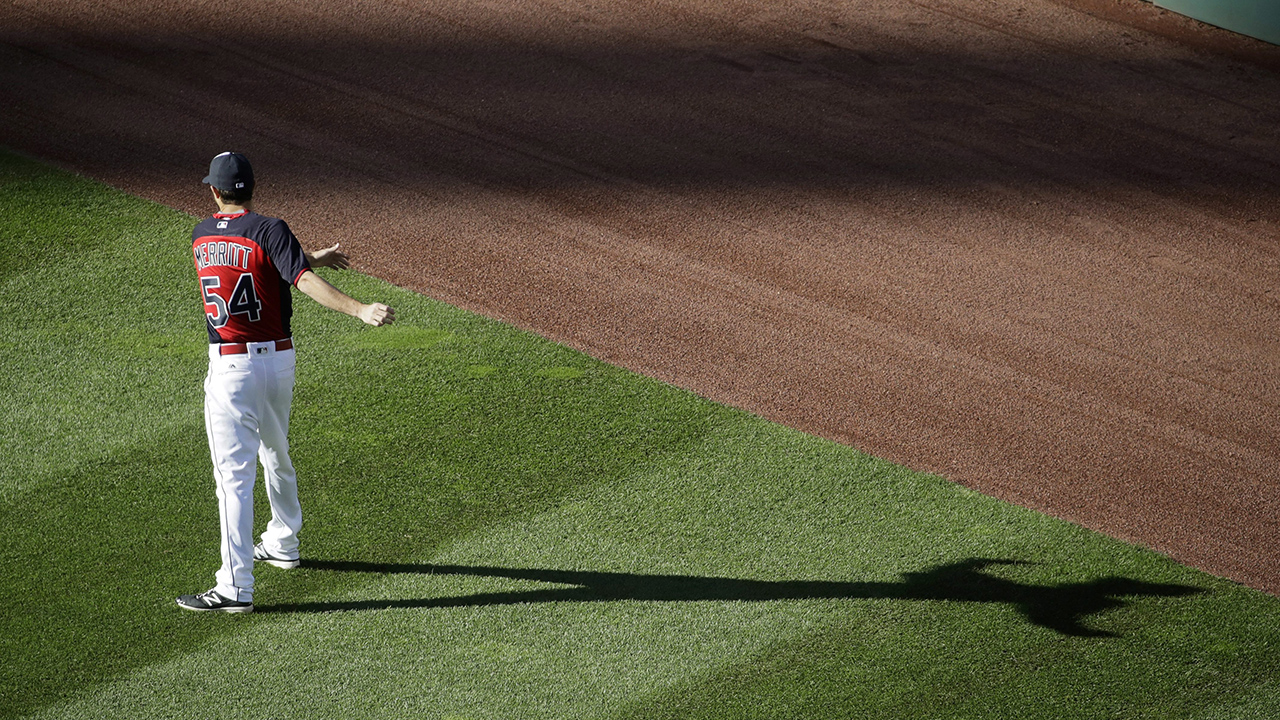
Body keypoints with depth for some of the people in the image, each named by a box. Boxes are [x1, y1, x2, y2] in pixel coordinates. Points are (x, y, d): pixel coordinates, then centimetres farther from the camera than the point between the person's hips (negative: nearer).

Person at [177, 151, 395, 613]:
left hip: (230, 367, -2)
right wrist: (361, 310, -30)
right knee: (275, 454, 25)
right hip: (278, 359, 2)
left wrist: (312, 257, 25)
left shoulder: (201, 237, 3)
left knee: (233, 474, -7)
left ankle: (235, 587, -15)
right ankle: (282, 544, 44)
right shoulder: (270, 230, -8)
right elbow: (304, 282, -22)